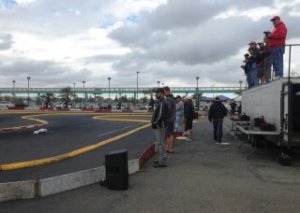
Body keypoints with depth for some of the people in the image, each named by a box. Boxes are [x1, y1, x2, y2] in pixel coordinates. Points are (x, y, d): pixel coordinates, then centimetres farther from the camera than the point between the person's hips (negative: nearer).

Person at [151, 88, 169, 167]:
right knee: (159, 143, 18)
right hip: (158, 126, 11)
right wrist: (154, 122, 13)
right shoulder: (159, 102, 16)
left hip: (160, 126, -11)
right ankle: (158, 159, 29)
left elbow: (160, 115, -25)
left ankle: (162, 162, 0)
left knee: (161, 144, -6)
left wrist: (155, 122, -16)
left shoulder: (162, 103, -18)